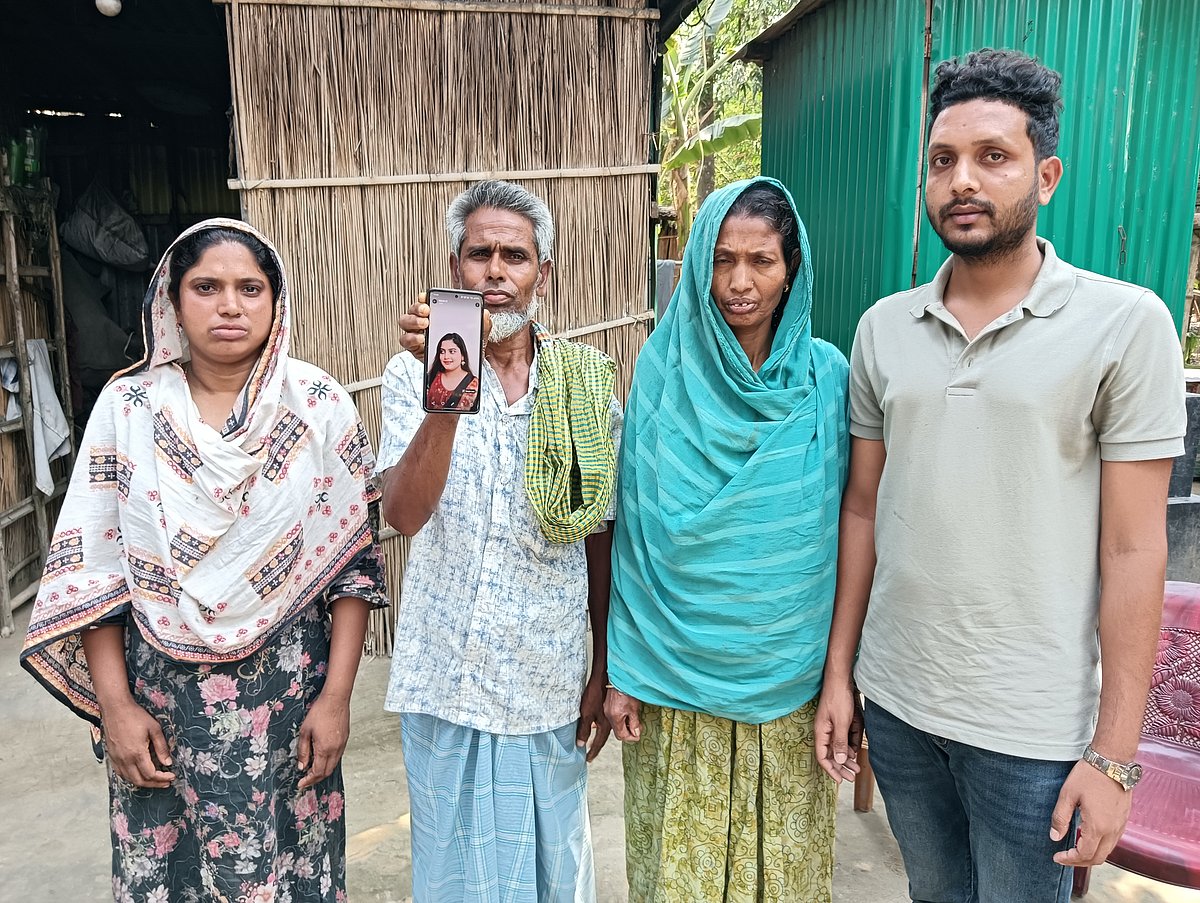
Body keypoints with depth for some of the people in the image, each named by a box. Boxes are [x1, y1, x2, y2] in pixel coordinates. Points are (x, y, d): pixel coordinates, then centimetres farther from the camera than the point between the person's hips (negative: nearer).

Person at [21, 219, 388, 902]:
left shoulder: (320, 405, -6)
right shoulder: (127, 406, -3)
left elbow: (353, 560, -5)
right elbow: (91, 566, 0)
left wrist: (337, 695, -8)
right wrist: (115, 705, -3)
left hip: (287, 693, -1)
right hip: (160, 694, 1)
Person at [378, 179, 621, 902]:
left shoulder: (586, 383, -2)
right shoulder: (415, 373, -7)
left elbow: (601, 535, 4)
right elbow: (405, 514, -21)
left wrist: (604, 671, 6)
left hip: (552, 682, 2)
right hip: (449, 680, -1)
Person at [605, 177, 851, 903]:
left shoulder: (826, 376, -4)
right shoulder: (665, 367, -6)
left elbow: (844, 532, 1)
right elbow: (634, 531, -3)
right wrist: (622, 668, -3)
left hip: (788, 677, 1)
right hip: (677, 675, 0)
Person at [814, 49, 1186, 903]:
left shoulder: (1125, 323, -9)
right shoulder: (883, 327, 2)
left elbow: (1133, 551, -10)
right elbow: (863, 510, 6)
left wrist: (1115, 755, -10)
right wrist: (838, 672, 7)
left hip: (1032, 730, -3)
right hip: (893, 700, 4)